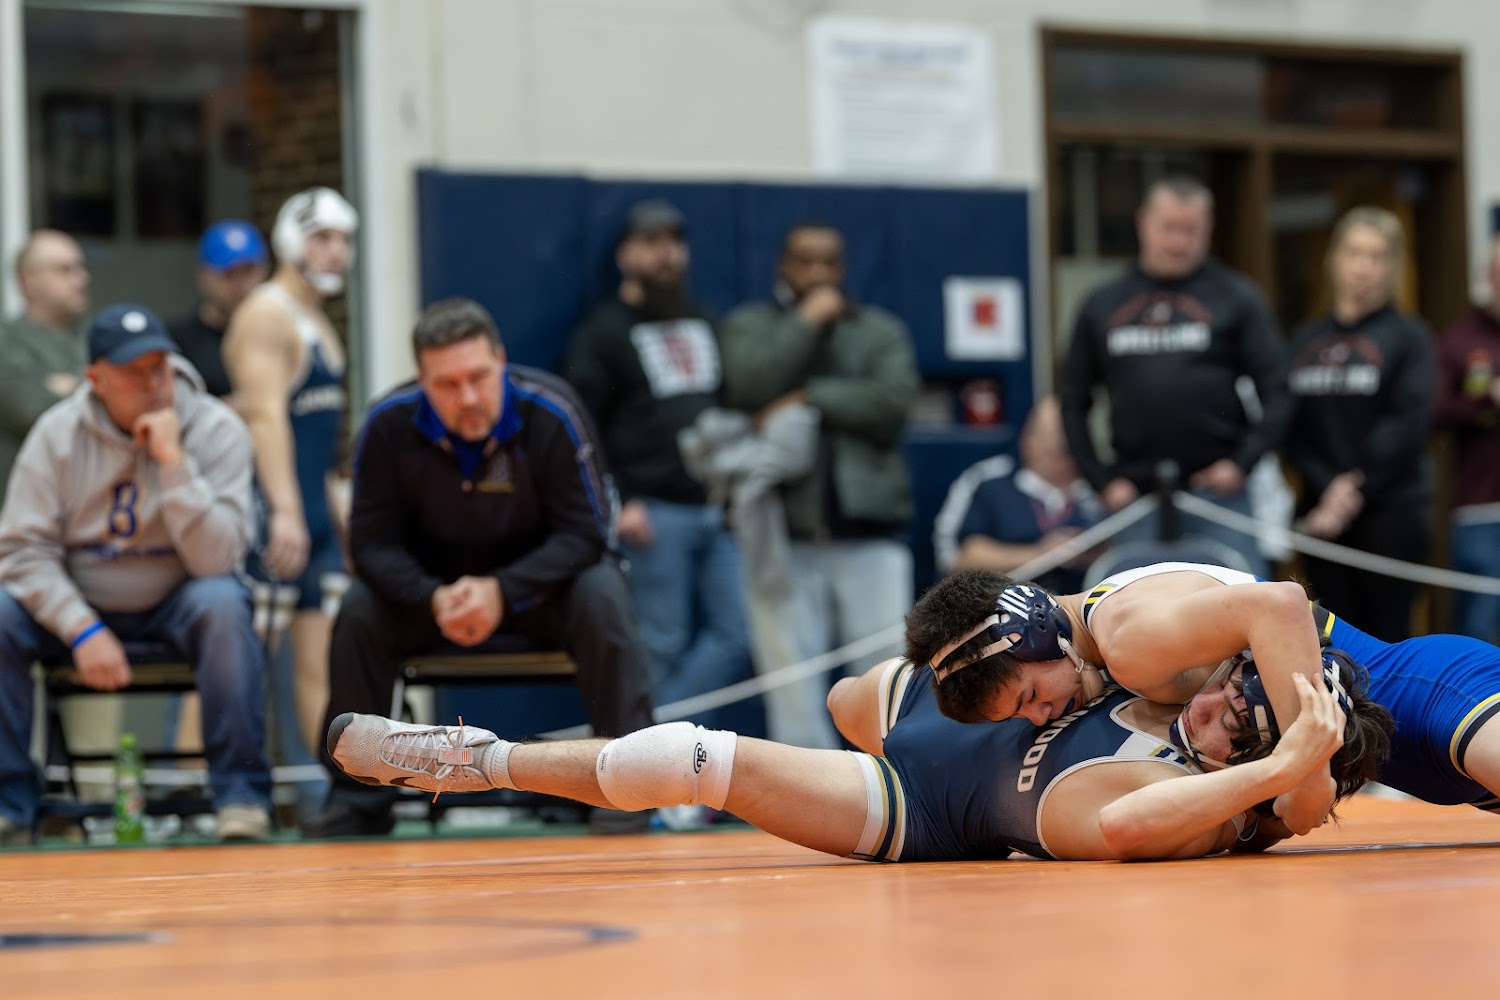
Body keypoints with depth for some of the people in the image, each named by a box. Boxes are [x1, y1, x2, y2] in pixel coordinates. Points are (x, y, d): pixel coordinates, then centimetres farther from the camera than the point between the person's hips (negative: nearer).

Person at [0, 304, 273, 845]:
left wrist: (173, 460, -30)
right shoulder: (58, 433, -8)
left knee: (222, 603, -34)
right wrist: (83, 629, -22)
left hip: (175, 604, -2)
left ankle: (242, 793, -25)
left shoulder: (216, 430, -13)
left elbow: (215, 560, -22)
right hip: (78, 603, 2)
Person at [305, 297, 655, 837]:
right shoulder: (388, 426, -19)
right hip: (434, 583, 2)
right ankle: (357, 800, -9)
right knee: (358, 611, -22)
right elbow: (373, 542, -12)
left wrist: (503, 592, -33)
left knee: (603, 599, -31)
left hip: (540, 573, -2)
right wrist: (433, 599, -32)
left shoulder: (550, 414, -24)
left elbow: (584, 531, -19)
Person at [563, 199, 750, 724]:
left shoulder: (705, 323, 20)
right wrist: (617, 504, -15)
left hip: (717, 512, 6)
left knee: (733, 639, -2)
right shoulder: (604, 332, 0)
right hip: (654, 514, -6)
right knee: (661, 646, -6)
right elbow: (584, 429, -6)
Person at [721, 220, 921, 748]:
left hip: (870, 530, 0)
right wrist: (807, 322, -4)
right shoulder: (749, 326, 12)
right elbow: (751, 385, -9)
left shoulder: (881, 330, 13)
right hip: (785, 532, 0)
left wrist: (809, 400, -8)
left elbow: (894, 399, -6)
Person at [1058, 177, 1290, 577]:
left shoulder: (1236, 298, 4)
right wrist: (1102, 480, 3)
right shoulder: (1102, 305, 11)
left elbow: (1278, 391, 0)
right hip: (1137, 496, 2)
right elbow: (1073, 401, 13)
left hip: (1219, 489, -2)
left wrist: (1243, 462, -10)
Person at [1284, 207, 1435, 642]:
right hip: (1321, 513, 4)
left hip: (1390, 510, -4)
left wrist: (1356, 490, -14)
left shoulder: (1408, 336, 1)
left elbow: (1408, 425, -9)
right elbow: (1292, 429, 5)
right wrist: (1329, 487, -10)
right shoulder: (1306, 340, 12)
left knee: (1388, 634, -5)